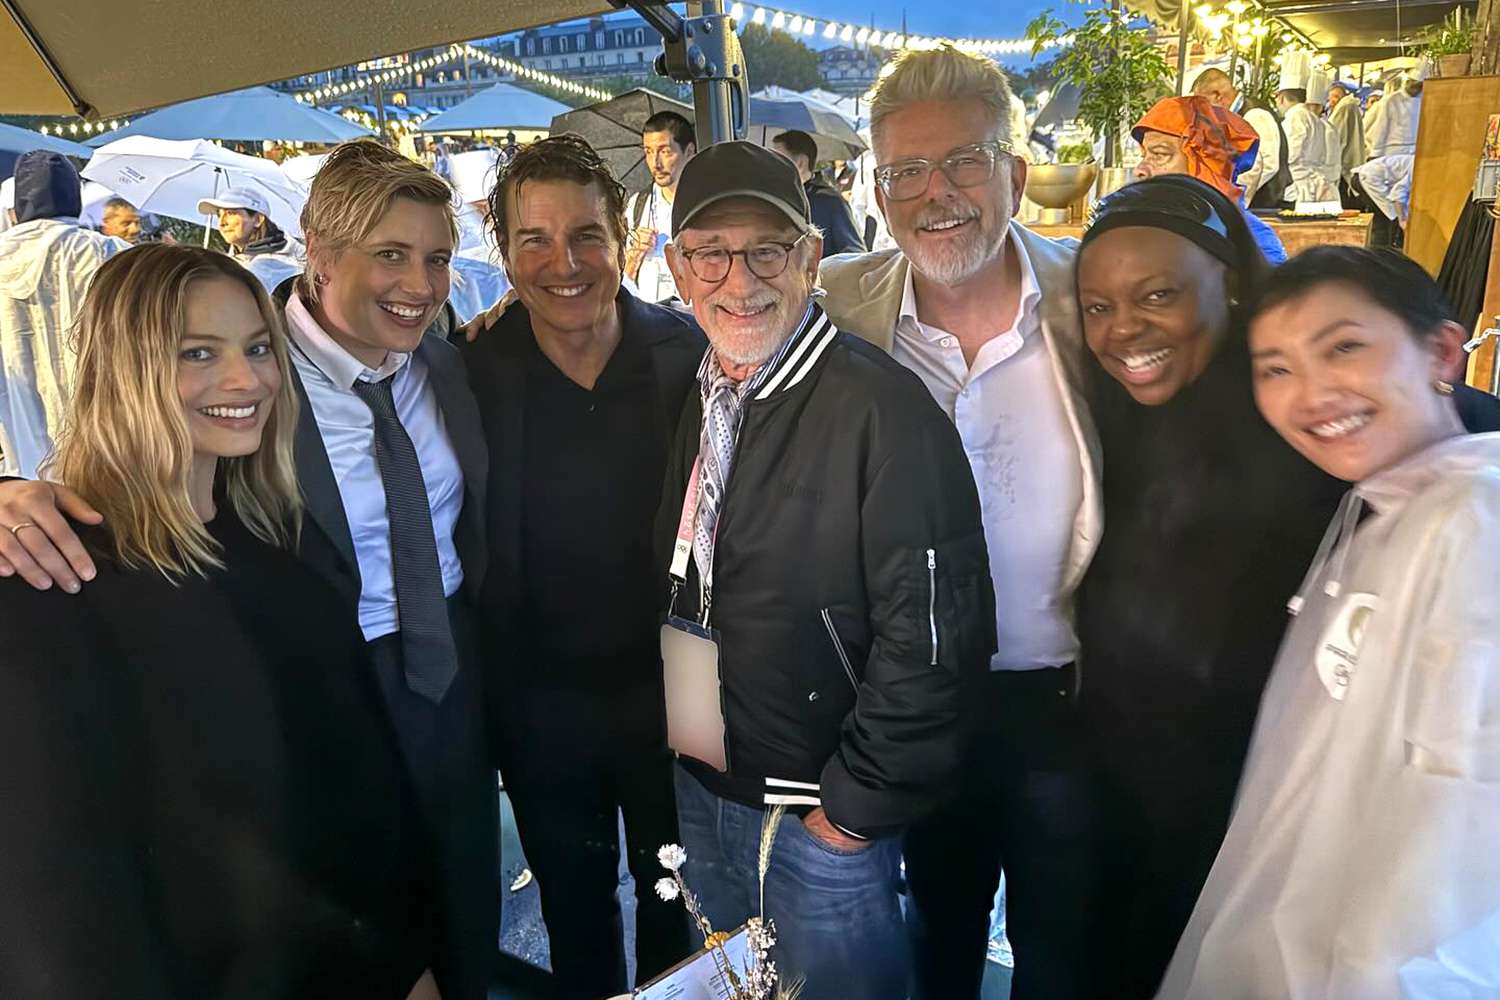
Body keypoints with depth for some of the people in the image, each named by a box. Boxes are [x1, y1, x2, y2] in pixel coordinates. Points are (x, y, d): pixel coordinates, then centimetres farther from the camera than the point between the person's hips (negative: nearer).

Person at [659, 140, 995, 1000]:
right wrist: (669, 730, 9)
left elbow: (933, 635, -22)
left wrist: (857, 800, -15)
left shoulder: (883, 407, -21)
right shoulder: (689, 396, 2)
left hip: (824, 811, -6)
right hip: (700, 784, 7)